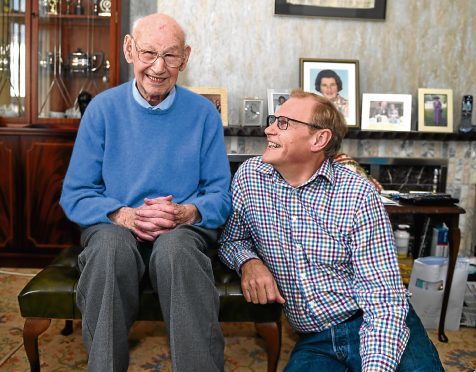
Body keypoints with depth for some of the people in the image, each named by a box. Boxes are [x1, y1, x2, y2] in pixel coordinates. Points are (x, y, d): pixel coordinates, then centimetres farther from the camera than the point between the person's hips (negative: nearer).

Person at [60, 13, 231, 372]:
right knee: (112, 245, -35)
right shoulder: (103, 108, 3)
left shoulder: (204, 112, 4)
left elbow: (221, 194, 3)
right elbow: (75, 195, 1)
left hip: (183, 232, 0)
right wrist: (123, 215, -18)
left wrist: (186, 213, -19)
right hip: (114, 228, 0)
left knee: (175, 246, -35)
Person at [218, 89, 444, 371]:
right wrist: (249, 262, -11)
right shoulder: (249, 176, -2)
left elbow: (383, 297, -14)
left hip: (370, 328, -1)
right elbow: (231, 238, 12)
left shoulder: (359, 195, -12)